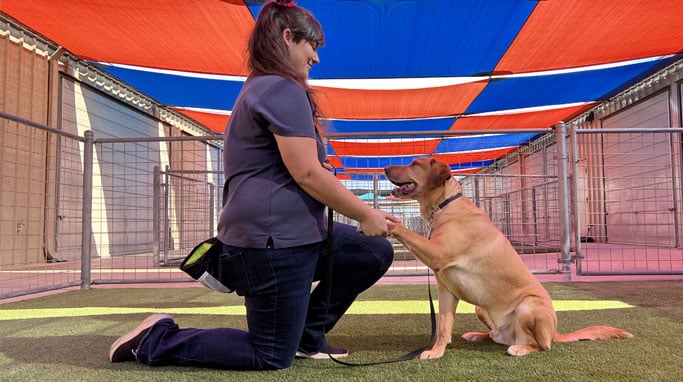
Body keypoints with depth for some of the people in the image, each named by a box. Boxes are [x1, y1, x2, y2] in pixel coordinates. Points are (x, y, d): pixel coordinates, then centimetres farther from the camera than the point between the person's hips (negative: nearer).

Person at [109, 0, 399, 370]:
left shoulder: (260, 89, 18)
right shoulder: (283, 90, -15)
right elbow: (307, 174, -21)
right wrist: (366, 214, -8)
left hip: (289, 233, 11)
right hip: (274, 239, -11)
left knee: (375, 253, 14)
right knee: (272, 357, 3)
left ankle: (306, 336, 20)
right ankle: (157, 340, 9)